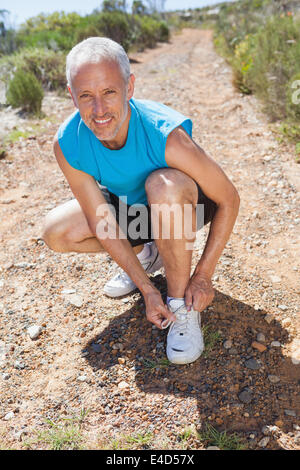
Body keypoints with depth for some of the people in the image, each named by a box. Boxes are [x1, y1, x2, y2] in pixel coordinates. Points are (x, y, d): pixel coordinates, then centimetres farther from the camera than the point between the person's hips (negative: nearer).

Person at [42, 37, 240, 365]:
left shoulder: (167, 135, -35)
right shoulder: (67, 144, -24)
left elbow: (229, 200, -25)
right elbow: (102, 222, -18)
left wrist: (203, 276, -23)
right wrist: (147, 288, -20)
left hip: (182, 204, -4)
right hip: (129, 207, 4)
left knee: (163, 183, -38)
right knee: (56, 232, -12)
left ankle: (181, 305, -19)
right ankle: (147, 255, 11)